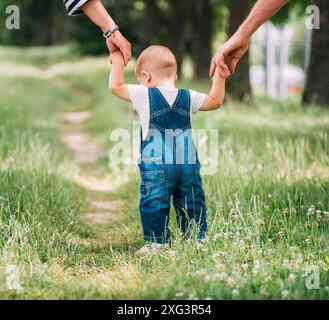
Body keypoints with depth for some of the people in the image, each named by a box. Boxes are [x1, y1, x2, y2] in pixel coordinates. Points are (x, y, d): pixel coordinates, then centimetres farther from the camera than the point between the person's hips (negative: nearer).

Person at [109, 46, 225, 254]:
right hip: (188, 164, 4)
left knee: (154, 204, 1)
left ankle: (158, 242, -1)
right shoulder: (188, 97, 5)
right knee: (192, 203, 12)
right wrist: (220, 77, 25)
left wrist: (118, 61, 12)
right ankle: (197, 239, 16)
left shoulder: (144, 96, -5)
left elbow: (116, 86, 1)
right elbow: (215, 101, 18)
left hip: (156, 165, -4)